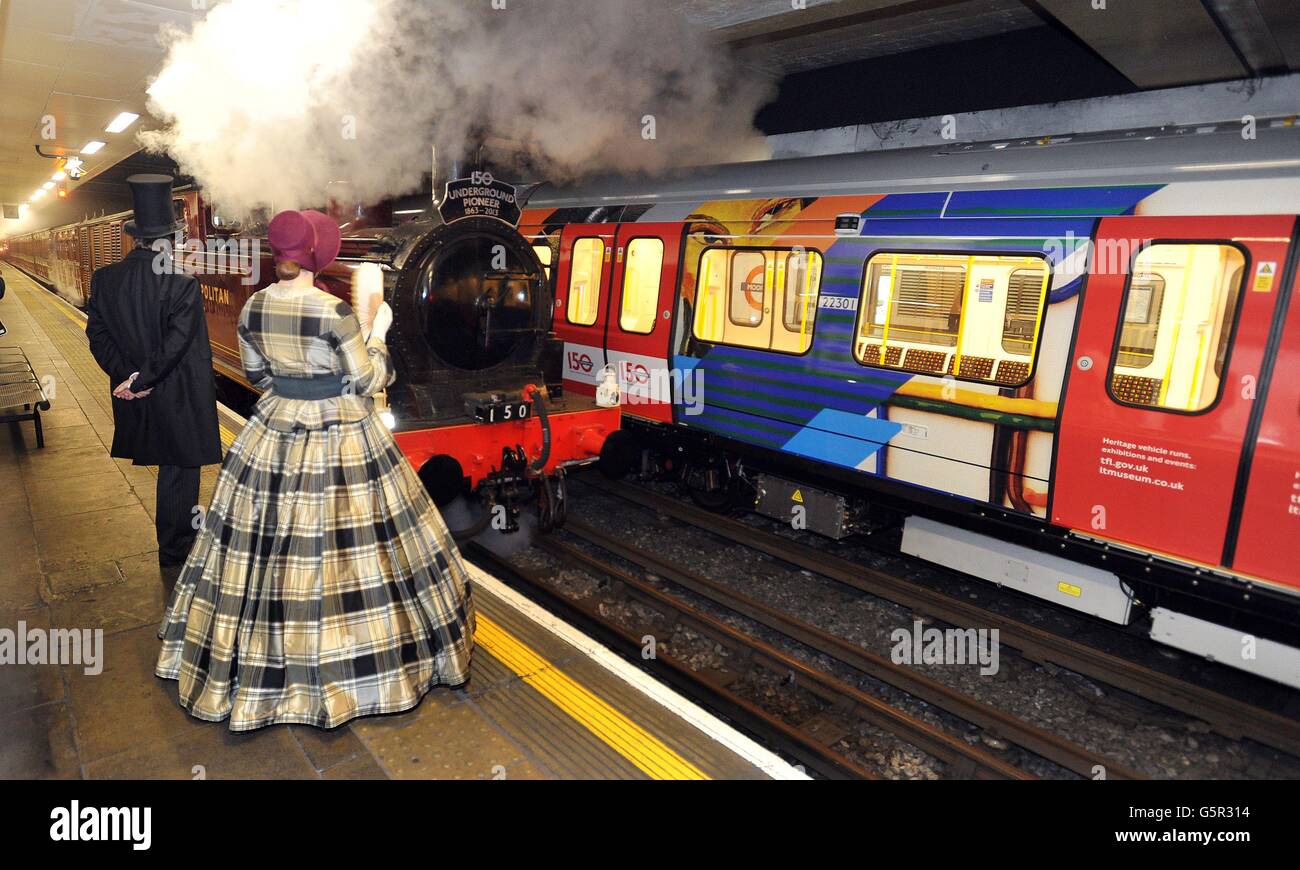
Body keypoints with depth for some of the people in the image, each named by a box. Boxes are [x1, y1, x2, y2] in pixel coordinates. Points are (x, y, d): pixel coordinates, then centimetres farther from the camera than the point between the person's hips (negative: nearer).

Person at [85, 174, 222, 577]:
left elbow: (98, 335, 0)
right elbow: (178, 342, -21)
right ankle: (174, 558, 19)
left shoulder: (105, 278, 0)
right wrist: (141, 380, -13)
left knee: (173, 469, 22)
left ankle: (184, 533, 40)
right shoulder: (183, 283, -17)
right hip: (178, 396, -6)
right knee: (179, 473, 7)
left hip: (136, 398, 6)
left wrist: (127, 375, -3)